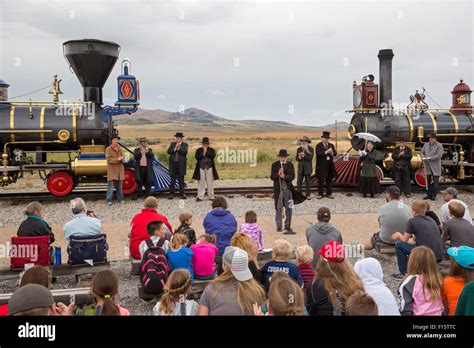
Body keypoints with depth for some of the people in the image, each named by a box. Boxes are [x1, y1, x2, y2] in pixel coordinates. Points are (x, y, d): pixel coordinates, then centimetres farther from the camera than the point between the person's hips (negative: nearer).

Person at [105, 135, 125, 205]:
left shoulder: (119, 148, 13)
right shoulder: (108, 149, -3)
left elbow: (122, 157, 15)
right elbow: (108, 159, -10)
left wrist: (122, 158, -8)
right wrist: (117, 159, -20)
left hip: (120, 169, 5)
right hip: (112, 169, -5)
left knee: (119, 185, 12)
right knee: (111, 185, -8)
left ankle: (120, 199, 20)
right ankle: (109, 200, -4)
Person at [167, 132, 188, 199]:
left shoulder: (185, 145, 4)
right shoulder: (172, 143, 12)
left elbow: (185, 152, -12)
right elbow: (168, 151, -1)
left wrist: (179, 148, -13)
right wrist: (175, 148, -12)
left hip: (181, 164, -2)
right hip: (173, 164, 2)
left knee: (181, 180, 2)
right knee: (172, 179, 5)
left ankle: (182, 194, 6)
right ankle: (171, 194, 9)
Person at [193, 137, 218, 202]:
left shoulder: (211, 150, 8)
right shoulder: (198, 150, 8)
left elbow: (213, 156, -11)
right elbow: (196, 157, -7)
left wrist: (206, 152, -11)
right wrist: (203, 153, -12)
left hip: (209, 168, 0)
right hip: (201, 168, 0)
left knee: (210, 183, 3)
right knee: (201, 183, 0)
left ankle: (211, 196, 10)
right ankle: (200, 197, 5)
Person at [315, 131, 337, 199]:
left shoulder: (331, 145, 12)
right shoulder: (318, 145, -3)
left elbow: (335, 153, 0)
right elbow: (318, 153, -20)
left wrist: (331, 153, -22)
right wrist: (326, 152, -29)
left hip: (330, 165, 4)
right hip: (321, 166, -4)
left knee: (329, 180, 9)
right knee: (320, 180, 2)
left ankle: (329, 193, 18)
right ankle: (320, 194, 10)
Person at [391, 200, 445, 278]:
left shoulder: (412, 221, -2)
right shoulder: (431, 219, 17)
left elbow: (405, 240, 5)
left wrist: (399, 235, 24)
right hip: (440, 256, 7)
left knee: (398, 244, 8)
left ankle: (403, 273, 13)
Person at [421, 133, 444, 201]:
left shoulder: (439, 145, -4)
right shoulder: (426, 145, 13)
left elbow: (439, 155, -13)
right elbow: (422, 152, 17)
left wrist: (430, 158, -19)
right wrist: (423, 157, -5)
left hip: (435, 166, -5)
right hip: (427, 165, 5)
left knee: (435, 181, -4)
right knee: (428, 181, 11)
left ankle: (434, 195, 0)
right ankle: (429, 194, 20)